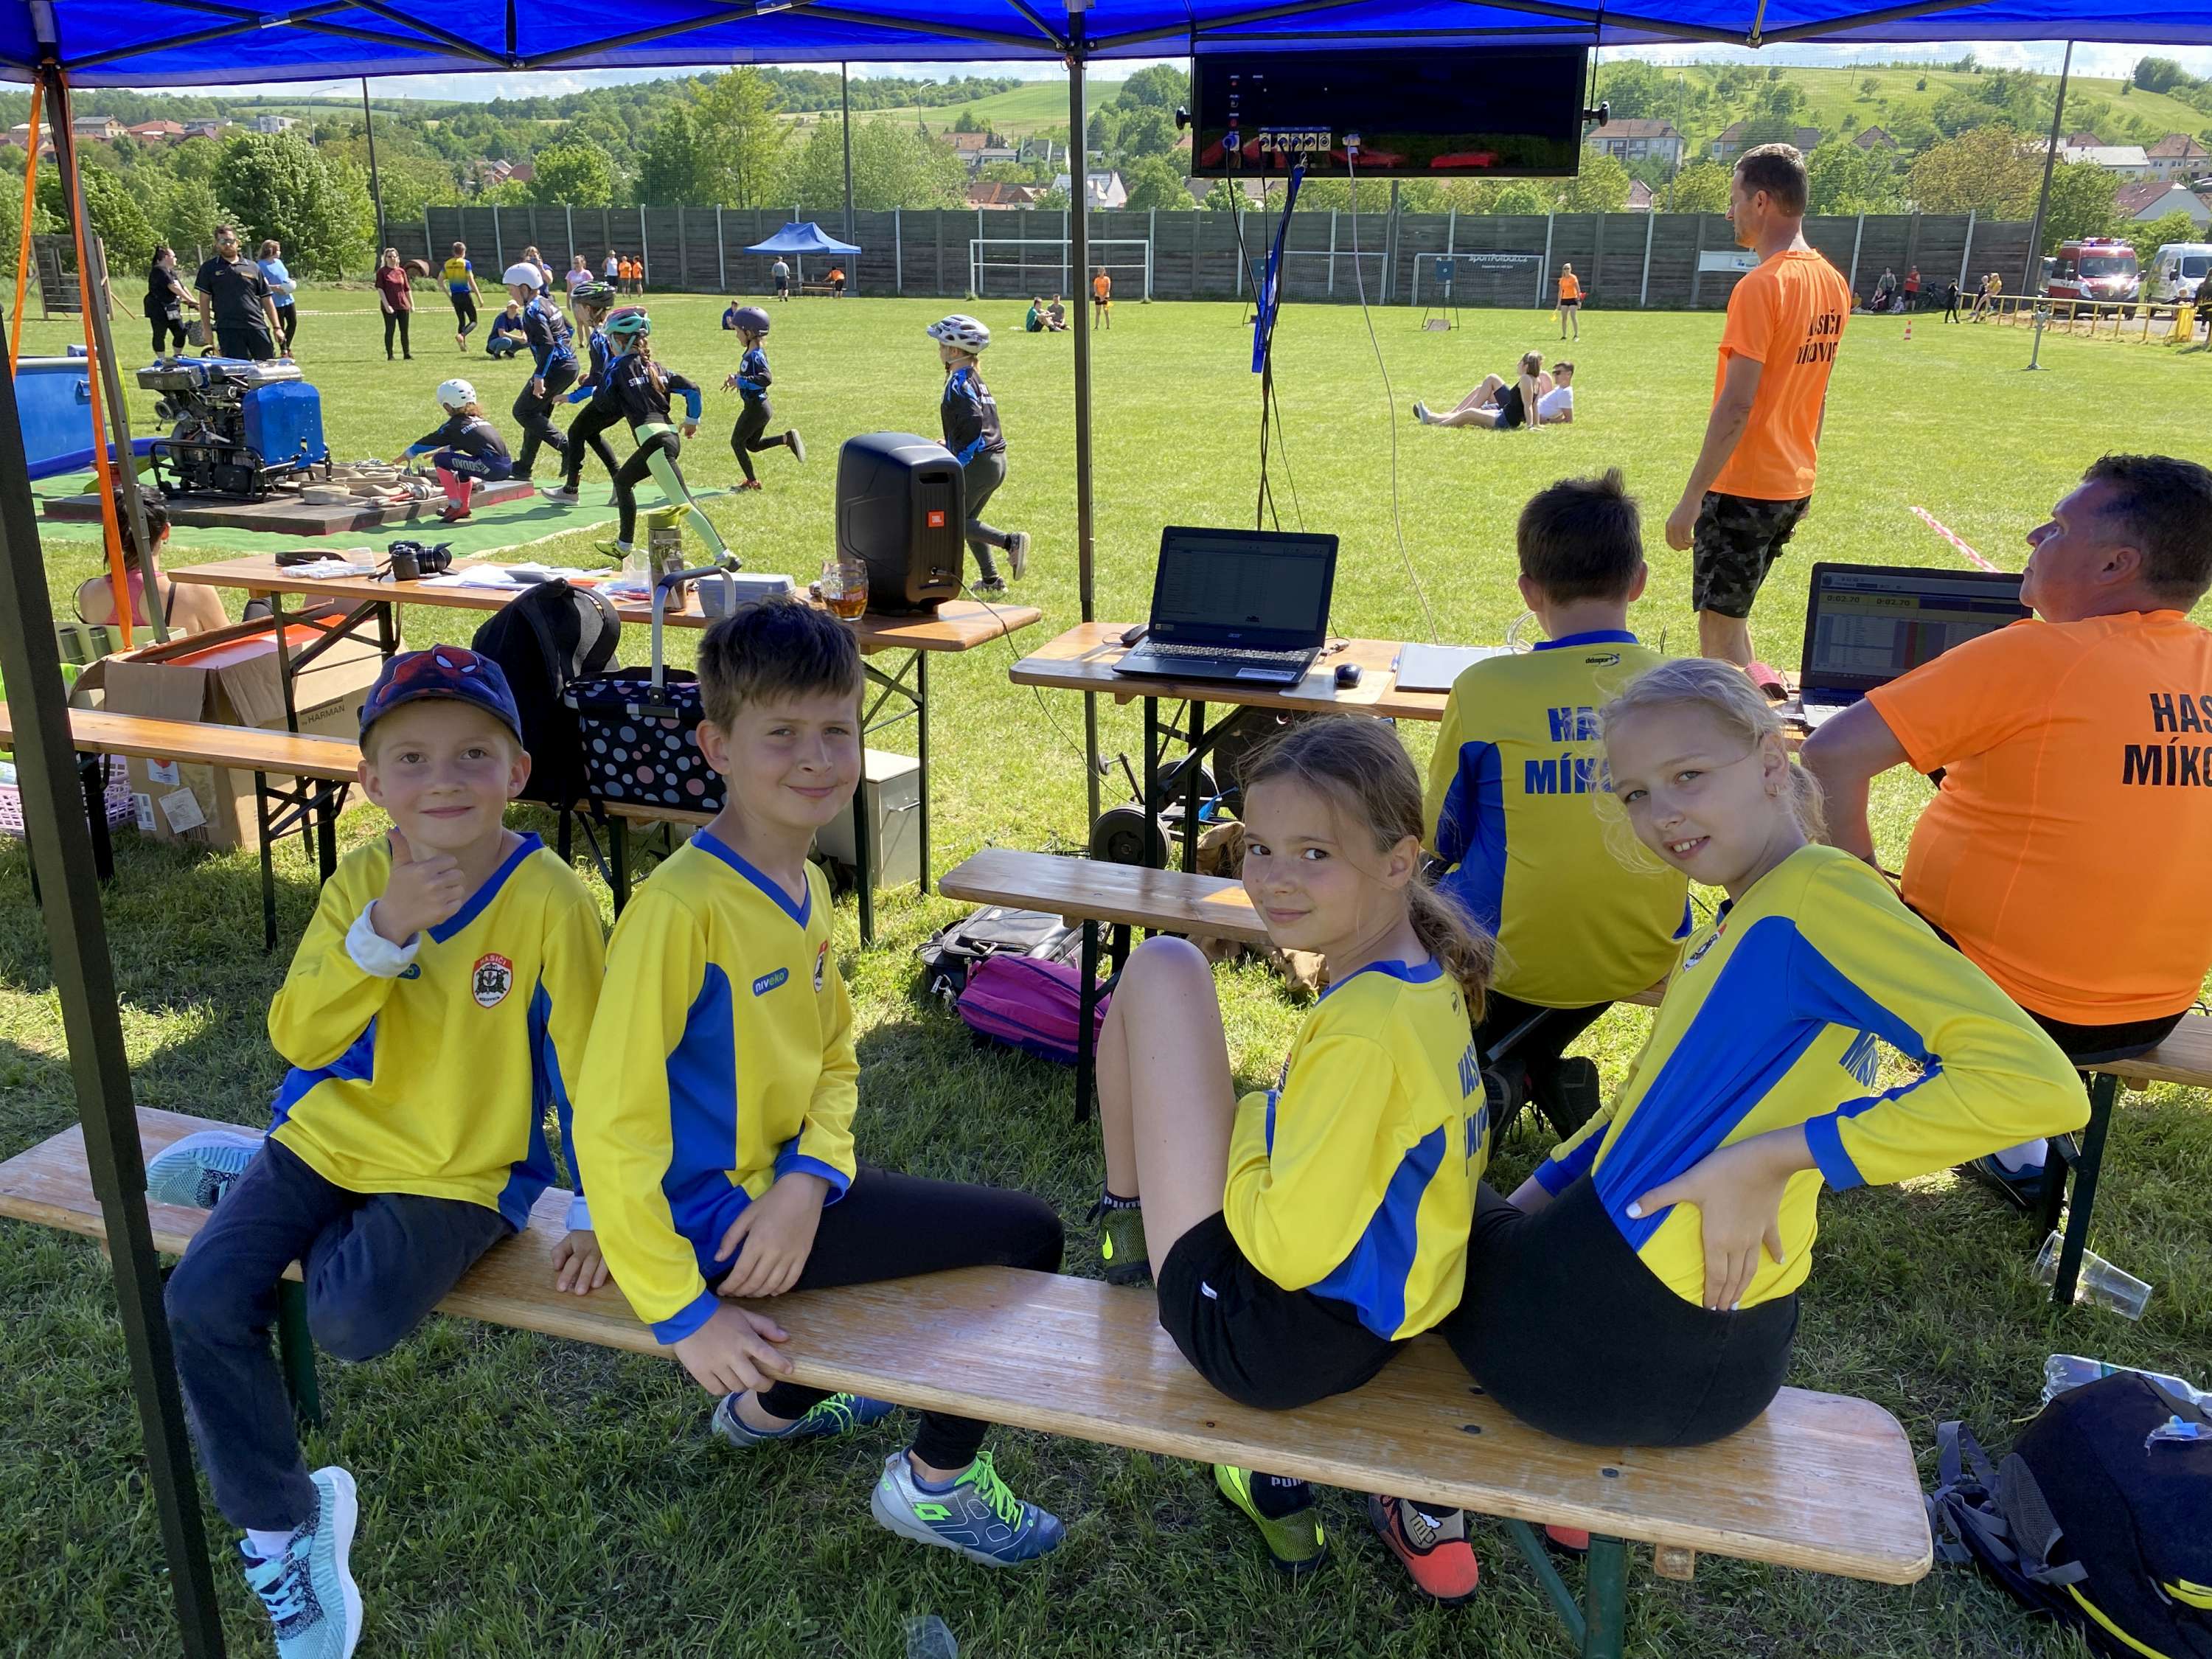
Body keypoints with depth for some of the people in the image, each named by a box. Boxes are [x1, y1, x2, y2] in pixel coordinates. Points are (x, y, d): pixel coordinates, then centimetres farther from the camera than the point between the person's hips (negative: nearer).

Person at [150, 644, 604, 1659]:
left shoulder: (549, 900, -18)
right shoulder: (360, 881, -5)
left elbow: (591, 1071, -13)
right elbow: (297, 1036, -13)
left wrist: (599, 1214, -10)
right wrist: (385, 930, -27)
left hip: (458, 1174, -4)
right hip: (331, 1132, 4)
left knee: (354, 1321, -25)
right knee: (202, 1303, -13)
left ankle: (256, 1179, 11)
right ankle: (281, 1523, 11)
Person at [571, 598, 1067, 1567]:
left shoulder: (808, 889, 3)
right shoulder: (681, 907, -24)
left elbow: (834, 1062, 8)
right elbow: (611, 1124, -25)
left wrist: (809, 1178, -12)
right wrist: (684, 1313, -22)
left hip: (777, 1189, 9)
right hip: (712, 1214, -9)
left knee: (979, 1223, 27)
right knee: (1026, 1236, -8)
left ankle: (775, 1405, 38)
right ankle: (934, 1485, 14)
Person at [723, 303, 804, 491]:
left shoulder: (755, 356, -21)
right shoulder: (751, 353, 8)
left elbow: (767, 379, -35)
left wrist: (741, 382, -28)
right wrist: (736, 378, 10)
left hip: (755, 408, -10)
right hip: (761, 407, 10)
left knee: (737, 441, 6)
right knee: (752, 445, 21)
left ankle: (752, 481, 12)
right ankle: (787, 438, 11)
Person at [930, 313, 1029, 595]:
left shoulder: (958, 384, -14)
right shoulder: (975, 379, 15)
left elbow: (974, 422, -25)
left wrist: (958, 462, -20)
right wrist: (951, 445, 22)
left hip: (978, 462, -9)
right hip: (997, 460, 9)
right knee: (967, 519, 19)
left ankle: (1011, 541, -14)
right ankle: (991, 580, 18)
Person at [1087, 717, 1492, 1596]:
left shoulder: (1363, 1031, -25)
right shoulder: (1432, 985, 3)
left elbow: (1293, 1249, -23)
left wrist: (1239, 1128, -8)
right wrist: (1261, 1129, 15)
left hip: (1256, 1338, -8)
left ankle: (1128, 1218, 18)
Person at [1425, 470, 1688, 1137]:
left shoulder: (1485, 688, -17)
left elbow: (1441, 837, -3)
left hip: (1513, 960, -3)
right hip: (1646, 960, 4)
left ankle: (1490, 1069, 14)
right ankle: (1533, 1059, 23)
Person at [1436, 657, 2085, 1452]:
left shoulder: (1817, 893, -19)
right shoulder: (1735, 927, 11)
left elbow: (2033, 1082, -29)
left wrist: (1769, 1158, -26)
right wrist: (1527, 1203, 11)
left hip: (1637, 1321, -10)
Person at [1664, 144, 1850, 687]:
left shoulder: (1761, 286, -18)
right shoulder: (1831, 282, 9)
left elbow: (1736, 405, -22)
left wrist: (1692, 497, -20)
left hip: (1744, 487, -9)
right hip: (1794, 483, 9)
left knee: (1718, 626, -1)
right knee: (1727, 612, 21)